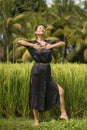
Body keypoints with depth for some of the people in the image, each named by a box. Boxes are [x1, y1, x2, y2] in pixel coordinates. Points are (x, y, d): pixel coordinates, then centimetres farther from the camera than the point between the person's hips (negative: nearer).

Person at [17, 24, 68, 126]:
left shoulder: (49, 43, 14)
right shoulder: (32, 43, 2)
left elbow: (63, 43, 7)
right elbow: (19, 41, -12)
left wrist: (51, 46, -4)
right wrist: (33, 45, -12)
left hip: (47, 73, 4)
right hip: (37, 71, -4)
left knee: (60, 90, -4)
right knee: (35, 96, -1)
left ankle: (63, 114, 8)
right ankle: (36, 120, 11)